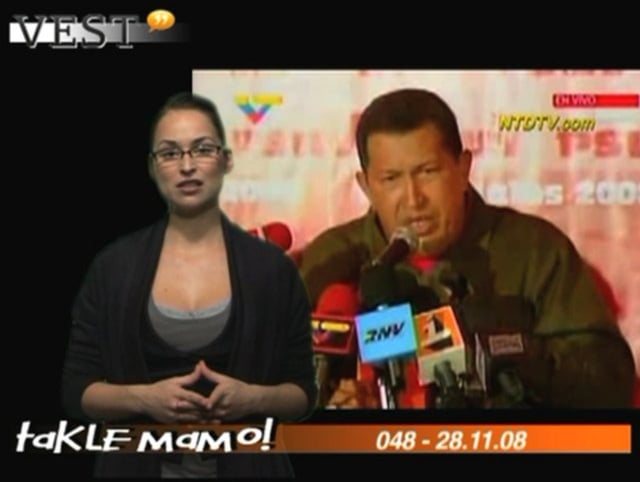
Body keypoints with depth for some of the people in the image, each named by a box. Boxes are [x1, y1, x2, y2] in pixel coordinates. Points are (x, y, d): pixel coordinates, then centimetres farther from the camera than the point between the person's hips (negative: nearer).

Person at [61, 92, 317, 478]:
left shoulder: (272, 267, -2)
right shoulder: (113, 266, -1)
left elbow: (303, 393, 1)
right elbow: (77, 390, -1)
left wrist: (253, 398, -17)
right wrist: (142, 398, -17)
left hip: (244, 467, 0)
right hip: (140, 466, 0)